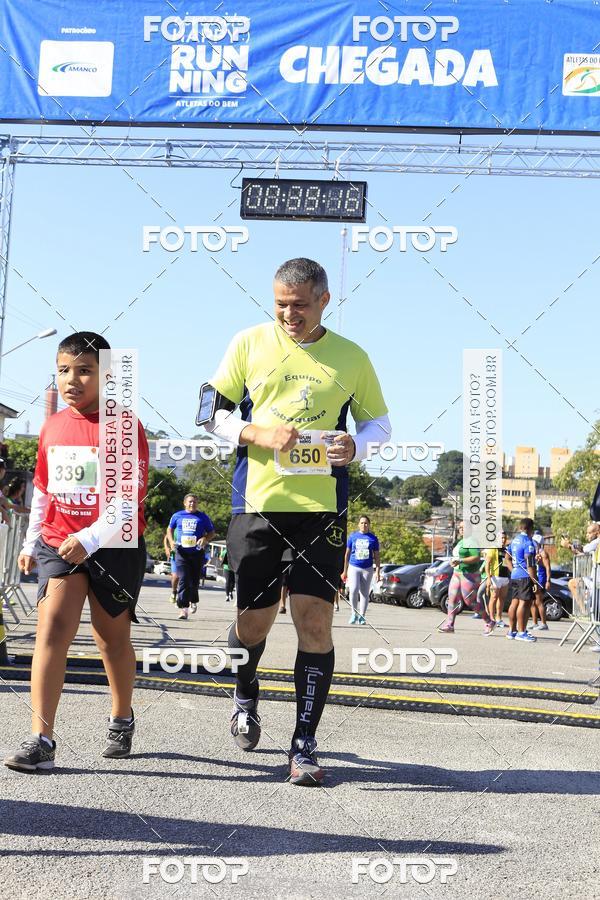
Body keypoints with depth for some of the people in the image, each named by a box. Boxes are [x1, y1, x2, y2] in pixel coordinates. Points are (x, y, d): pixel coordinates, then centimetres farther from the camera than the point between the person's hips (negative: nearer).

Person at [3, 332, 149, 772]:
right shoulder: (52, 426, 7)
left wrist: (89, 539, -24)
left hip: (115, 545, -3)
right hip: (59, 543, 3)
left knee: (113, 637, 11)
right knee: (52, 627, -13)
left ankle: (122, 719, 35)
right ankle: (41, 740, -14)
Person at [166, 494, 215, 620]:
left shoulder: (203, 517, 6)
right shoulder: (177, 516, 9)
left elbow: (211, 532, 11)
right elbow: (170, 529, 22)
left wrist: (205, 539, -11)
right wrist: (171, 541, 4)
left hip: (197, 553, 1)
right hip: (181, 553, 0)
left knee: (195, 581, 9)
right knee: (183, 580, -12)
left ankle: (193, 601, 38)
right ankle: (183, 608, -15)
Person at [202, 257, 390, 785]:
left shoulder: (351, 358, 6)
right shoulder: (250, 344, 5)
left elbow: (379, 420, 15)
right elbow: (214, 412, 7)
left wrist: (356, 446, -8)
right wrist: (257, 434, -13)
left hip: (323, 508, 0)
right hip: (258, 503, 0)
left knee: (315, 618, -5)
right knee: (253, 619, 7)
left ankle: (305, 744, 8)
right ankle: (246, 696, 40)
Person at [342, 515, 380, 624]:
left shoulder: (373, 538, 5)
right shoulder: (352, 536, 5)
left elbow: (376, 556, 8)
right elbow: (347, 554, 10)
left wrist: (377, 571, 1)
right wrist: (345, 571, 10)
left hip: (367, 569, 1)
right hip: (353, 567, -1)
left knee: (364, 593, 4)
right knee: (354, 590, -17)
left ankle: (362, 617, 13)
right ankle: (354, 613, 1)